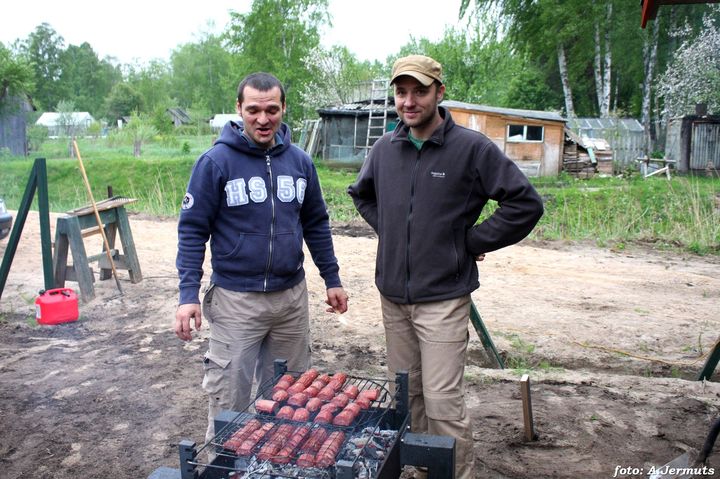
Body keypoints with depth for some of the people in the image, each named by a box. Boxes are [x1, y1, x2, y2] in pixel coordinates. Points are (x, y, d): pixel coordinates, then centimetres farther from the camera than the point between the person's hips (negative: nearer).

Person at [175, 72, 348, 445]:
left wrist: (332, 279, 13)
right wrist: (189, 294, -14)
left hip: (292, 295, 4)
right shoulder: (215, 162, -8)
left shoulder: (299, 161, 4)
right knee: (229, 398, 5)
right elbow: (192, 231, -7)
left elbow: (316, 224, 12)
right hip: (235, 299, -4)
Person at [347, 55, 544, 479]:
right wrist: (388, 230, 11)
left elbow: (527, 204, -10)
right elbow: (361, 194, 25)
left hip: (443, 298, -5)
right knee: (406, 395, 17)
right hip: (392, 295, 6)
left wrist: (471, 241, -10)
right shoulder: (385, 148, 6)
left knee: (443, 403, -3)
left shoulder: (472, 148, -10)